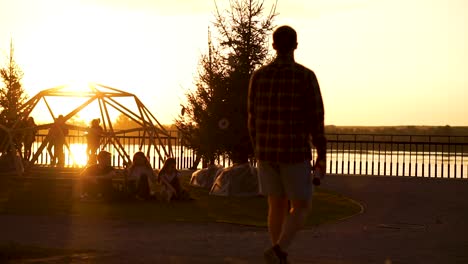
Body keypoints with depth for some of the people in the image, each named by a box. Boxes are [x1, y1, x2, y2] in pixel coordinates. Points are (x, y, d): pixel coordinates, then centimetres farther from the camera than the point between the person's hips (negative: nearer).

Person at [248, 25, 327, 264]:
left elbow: (253, 120, 6)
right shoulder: (306, 76, -11)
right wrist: (322, 156, -2)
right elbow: (316, 120, -10)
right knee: (300, 208, 6)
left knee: (277, 206, 14)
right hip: (294, 153, -4)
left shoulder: (258, 76, 1)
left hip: (267, 152, 4)